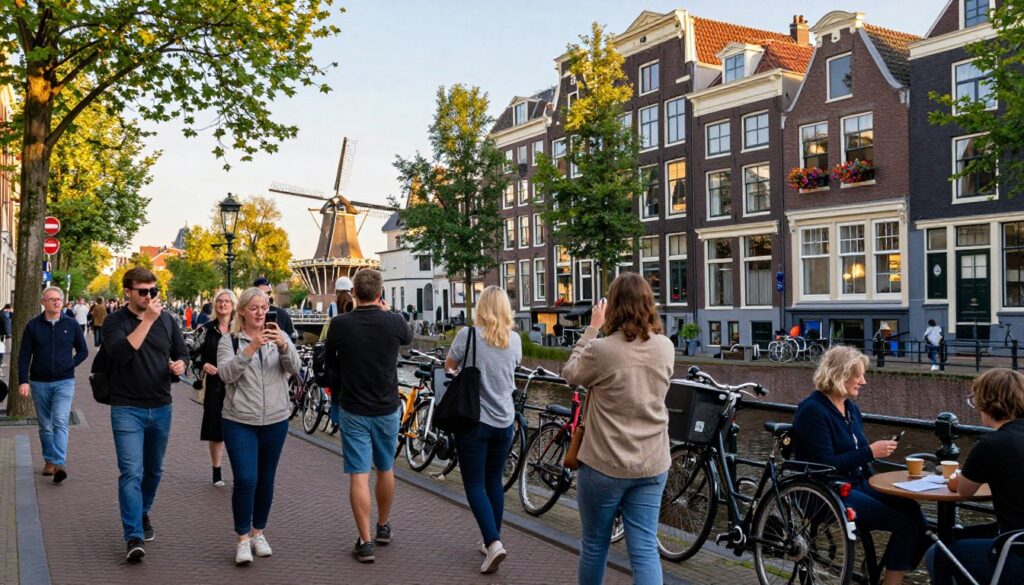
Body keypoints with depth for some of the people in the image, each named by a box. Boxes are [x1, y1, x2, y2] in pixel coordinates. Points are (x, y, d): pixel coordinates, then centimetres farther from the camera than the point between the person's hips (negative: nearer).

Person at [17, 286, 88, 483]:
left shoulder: (71, 324, 1)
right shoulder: (33, 325, 0)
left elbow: (83, 351, 10)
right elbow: (24, 356, 0)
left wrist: (70, 365, -4)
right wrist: (23, 381, -9)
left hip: (64, 382, -1)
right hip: (39, 383, 2)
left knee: (60, 422, -14)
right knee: (45, 426, 11)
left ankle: (60, 464, -18)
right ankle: (49, 461, 24)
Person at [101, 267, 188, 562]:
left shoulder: (167, 319, 5)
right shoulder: (114, 321, -6)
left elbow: (181, 353, 14)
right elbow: (121, 353, -25)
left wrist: (180, 365, -9)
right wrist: (147, 320, -27)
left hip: (161, 408, 4)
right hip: (127, 408, -4)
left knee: (154, 470, 17)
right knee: (131, 472, -11)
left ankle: (143, 513, 40)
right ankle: (134, 537, -10)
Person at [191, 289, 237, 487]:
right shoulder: (207, 329, 4)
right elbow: (196, 355, 8)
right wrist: (204, 365, -10)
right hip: (215, 384, 1)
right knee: (215, 428, 6)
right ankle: (217, 471, 21)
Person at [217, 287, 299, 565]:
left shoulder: (279, 336, 4)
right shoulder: (230, 340, -1)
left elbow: (295, 368, -11)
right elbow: (226, 374, -17)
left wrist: (283, 345, -30)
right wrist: (250, 349, -30)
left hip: (275, 420, 2)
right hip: (239, 421, -2)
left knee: (266, 480, 11)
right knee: (245, 480, -9)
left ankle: (258, 532, 28)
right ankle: (243, 538, 7)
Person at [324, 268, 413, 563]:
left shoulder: (339, 324, -11)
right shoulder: (394, 322, -10)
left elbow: (329, 361, 5)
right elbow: (408, 337, 14)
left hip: (353, 409, -2)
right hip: (387, 408, 2)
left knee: (358, 475, 2)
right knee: (385, 469, 19)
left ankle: (365, 542, 2)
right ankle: (384, 526, 36)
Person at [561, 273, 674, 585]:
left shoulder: (601, 350, -18)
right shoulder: (666, 347, -2)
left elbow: (570, 372, 1)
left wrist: (593, 328, 6)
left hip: (604, 465, -4)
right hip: (652, 465, 4)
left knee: (594, 545, 15)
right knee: (645, 550, 6)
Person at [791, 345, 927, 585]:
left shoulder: (851, 408, 13)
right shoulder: (813, 410, -13)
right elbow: (826, 465, -19)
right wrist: (870, 452, -18)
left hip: (858, 484, 8)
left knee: (912, 510, -16)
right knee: (905, 524, -20)